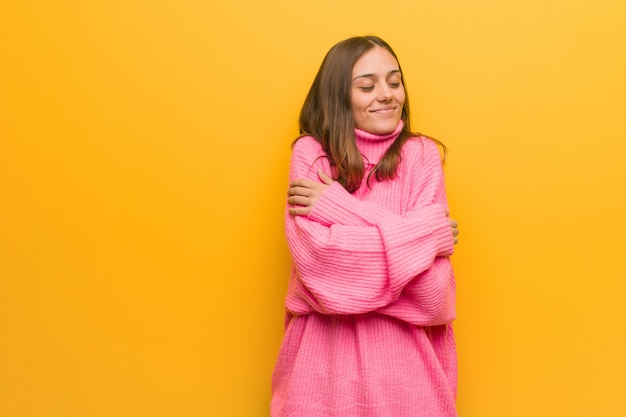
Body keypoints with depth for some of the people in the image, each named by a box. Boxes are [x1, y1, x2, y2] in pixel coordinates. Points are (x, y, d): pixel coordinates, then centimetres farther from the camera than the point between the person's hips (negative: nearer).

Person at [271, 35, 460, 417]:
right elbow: (314, 256, -17)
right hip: (327, 344, 0)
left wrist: (341, 209, -15)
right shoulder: (311, 152, -4)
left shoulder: (422, 155, -4)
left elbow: (432, 287, -13)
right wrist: (419, 237, -15)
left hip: (404, 348, 1)